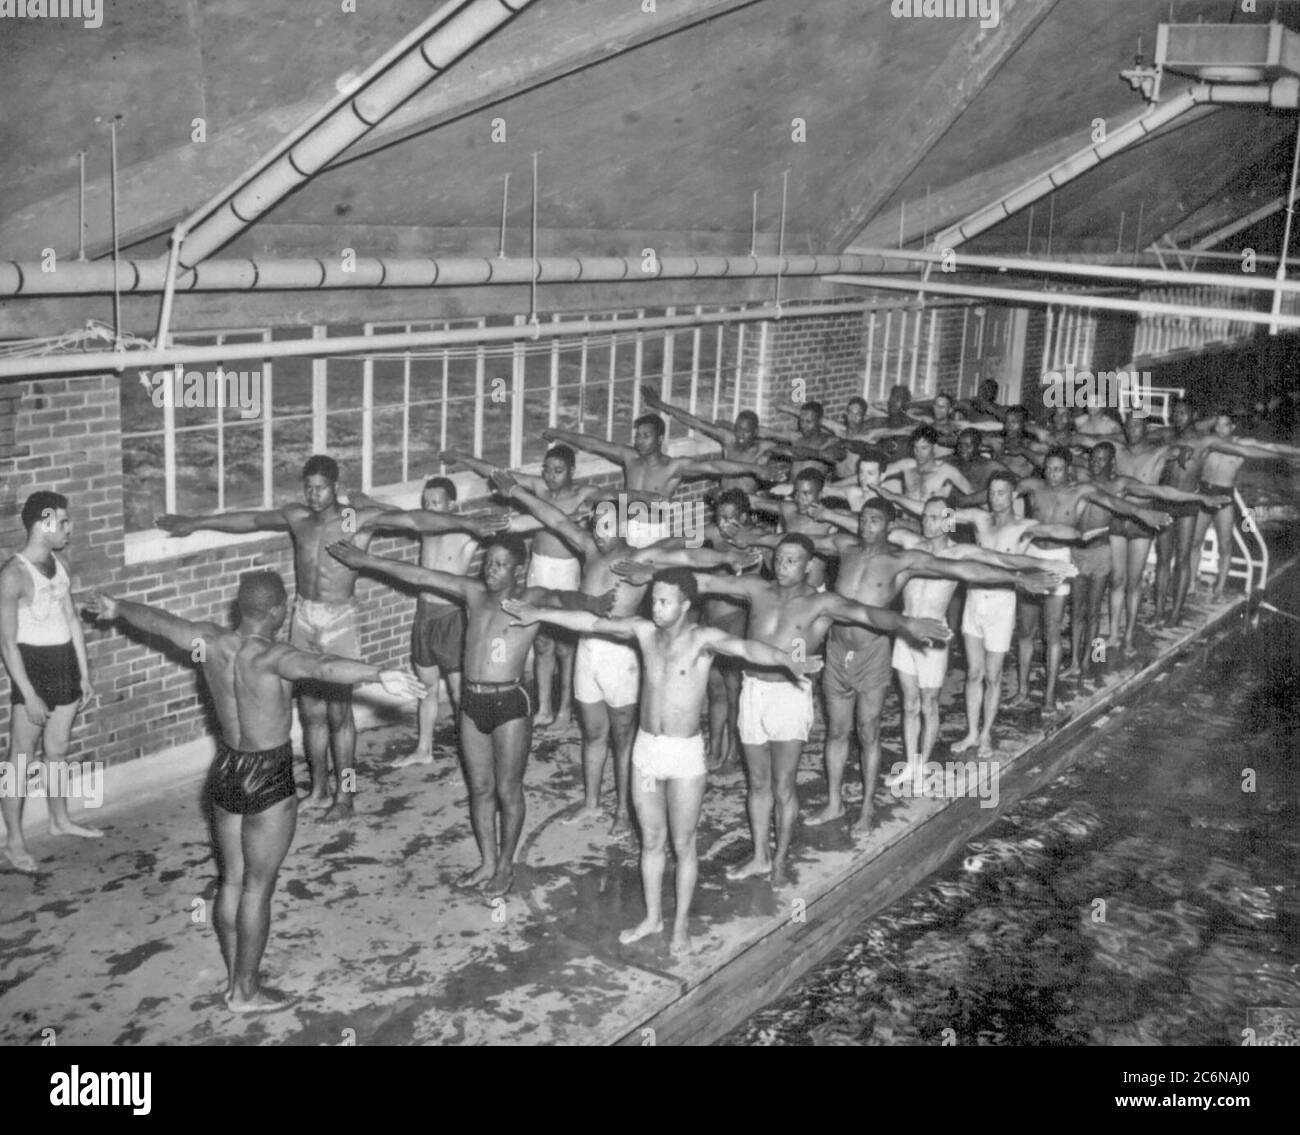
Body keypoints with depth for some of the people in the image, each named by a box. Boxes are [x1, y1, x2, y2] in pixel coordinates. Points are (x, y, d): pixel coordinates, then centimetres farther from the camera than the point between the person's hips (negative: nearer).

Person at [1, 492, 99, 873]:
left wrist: (84, 672, 14)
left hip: (64, 667, 7)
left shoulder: (57, 564, 6)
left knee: (56, 752, 20)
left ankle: (60, 820, 35)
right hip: (33, 669, -7)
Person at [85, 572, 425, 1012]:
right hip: (268, 781, -7)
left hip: (225, 772, 7)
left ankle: (234, 979, 33)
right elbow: (322, 666, -47)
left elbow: (156, 619, 14)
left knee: (232, 881, 19)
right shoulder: (271, 657, -26)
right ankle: (246, 992, 19)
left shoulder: (209, 641, -5)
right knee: (257, 888, 7)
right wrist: (379, 675, -64)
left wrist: (116, 607, 34)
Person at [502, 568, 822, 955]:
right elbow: (592, 622, 8)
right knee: (651, 841, 17)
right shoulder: (644, 631, -2)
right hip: (646, 749, 4)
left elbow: (743, 647, -36)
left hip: (686, 753, -4)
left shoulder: (701, 639, -17)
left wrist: (789, 661, -54)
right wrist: (540, 614, 14)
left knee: (683, 845, 9)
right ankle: (652, 917, 34)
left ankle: (680, 924, 26)